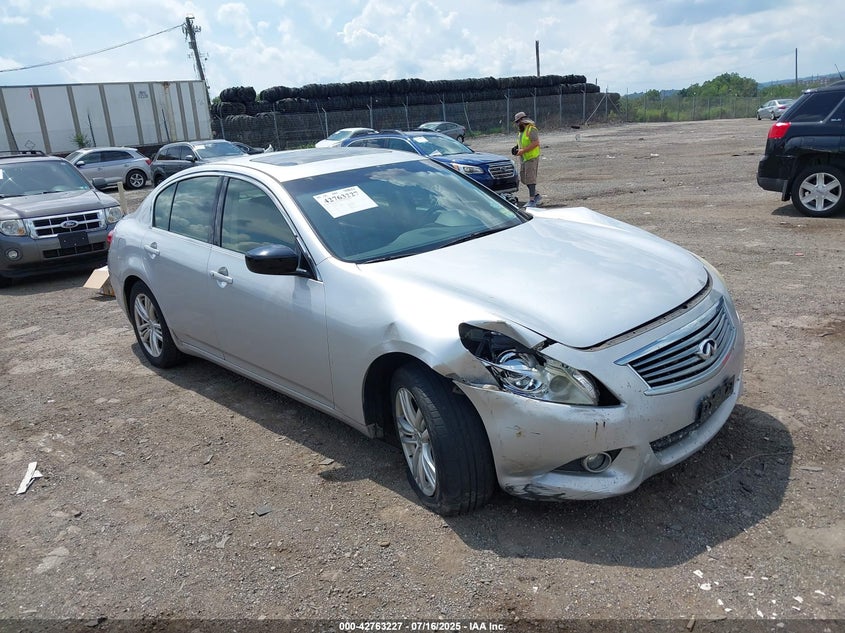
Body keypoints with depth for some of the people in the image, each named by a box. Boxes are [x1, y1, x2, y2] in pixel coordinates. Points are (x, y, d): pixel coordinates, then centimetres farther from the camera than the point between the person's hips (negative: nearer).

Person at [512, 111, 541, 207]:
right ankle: (536, 195, 23)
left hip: (532, 157, -10)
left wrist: (523, 150, -23)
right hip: (524, 158, 10)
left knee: (530, 178, -10)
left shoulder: (531, 129, -14)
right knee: (523, 178, 11)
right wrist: (517, 147, 6)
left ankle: (532, 201, -7)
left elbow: (535, 143, -23)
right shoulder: (522, 131, 16)